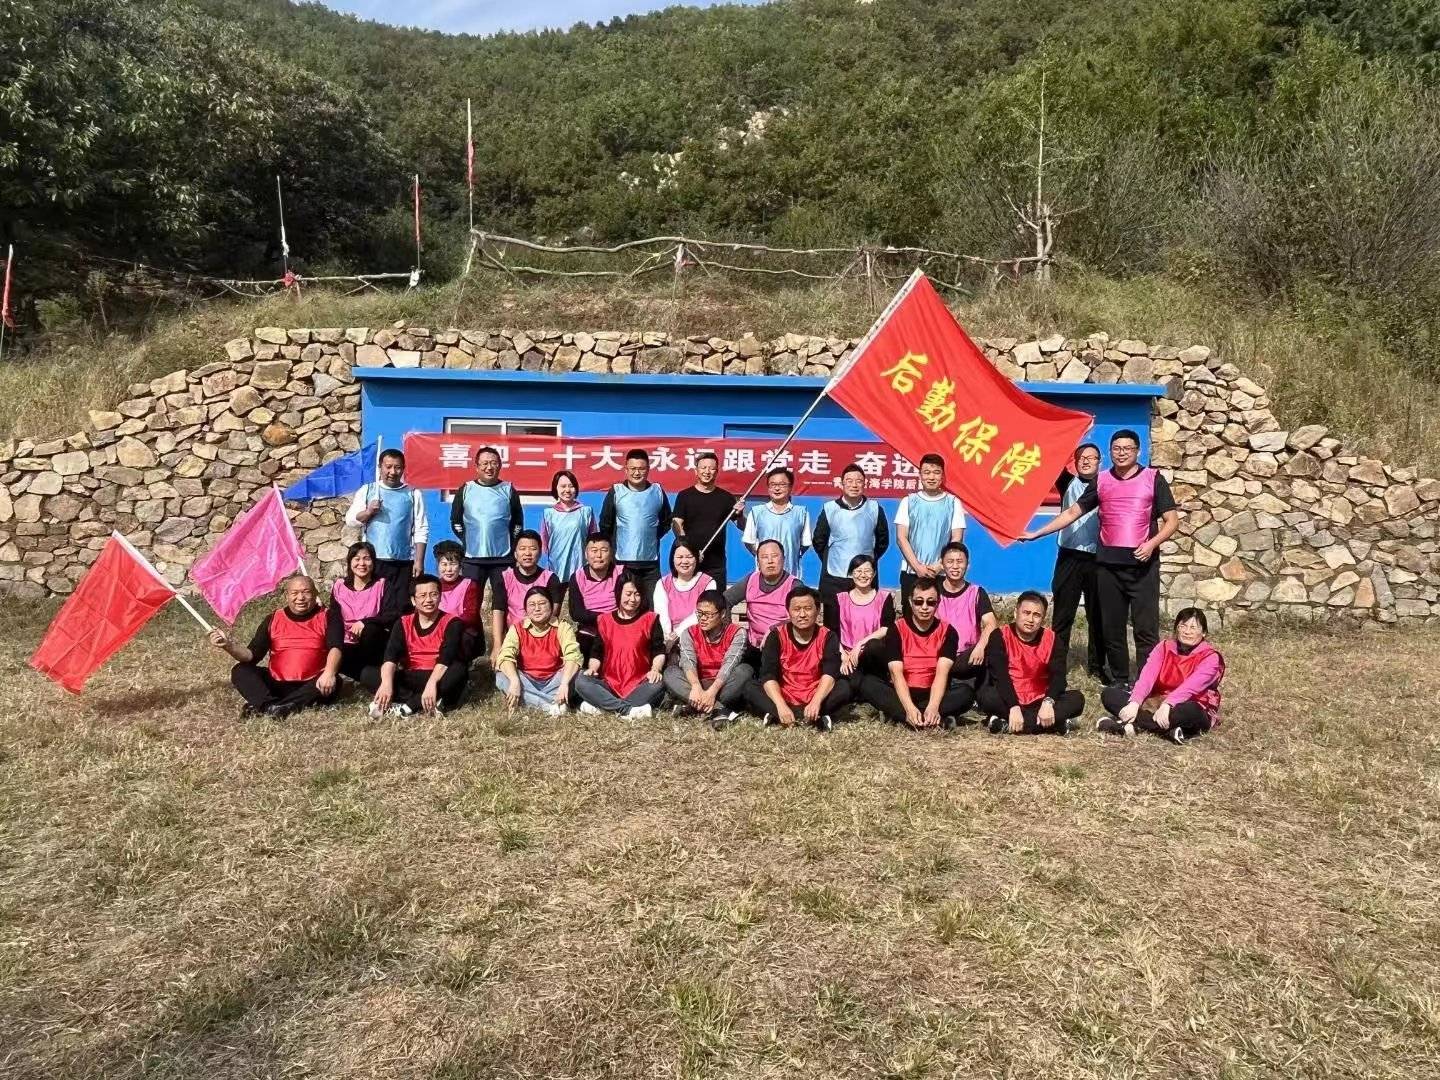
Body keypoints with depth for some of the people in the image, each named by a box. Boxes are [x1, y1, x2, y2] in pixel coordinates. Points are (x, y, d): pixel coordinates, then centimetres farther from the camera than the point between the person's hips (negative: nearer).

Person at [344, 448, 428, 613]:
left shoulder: (413, 494, 5)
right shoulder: (366, 490, 9)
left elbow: (421, 530, 2)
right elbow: (350, 520, 5)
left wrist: (419, 561, -5)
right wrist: (368, 512, -14)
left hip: (403, 563, -1)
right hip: (372, 561, 1)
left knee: (400, 609, 0)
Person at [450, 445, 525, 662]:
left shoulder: (508, 490, 4)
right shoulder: (465, 490, 4)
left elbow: (518, 521, 8)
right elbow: (455, 520, 8)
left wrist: (511, 545, 0)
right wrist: (467, 542, 1)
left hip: (502, 558, 0)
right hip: (472, 558, 1)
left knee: (500, 602, -1)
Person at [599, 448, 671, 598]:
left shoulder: (658, 491, 4)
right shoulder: (616, 492, -1)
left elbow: (666, 522, 15)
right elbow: (605, 525, 5)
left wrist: (651, 537, 7)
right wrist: (614, 545, 6)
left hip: (651, 562, 2)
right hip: (622, 561, -1)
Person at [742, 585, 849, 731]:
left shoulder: (827, 637, -6)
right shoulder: (777, 635, -7)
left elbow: (830, 674, -20)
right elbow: (768, 675, -16)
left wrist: (816, 702, -37)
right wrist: (781, 706, -32)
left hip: (814, 698, 0)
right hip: (783, 697, 0)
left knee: (844, 687, -26)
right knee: (750, 688, -23)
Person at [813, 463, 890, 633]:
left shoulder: (875, 509, -1)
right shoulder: (829, 509, -1)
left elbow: (883, 541, 10)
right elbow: (819, 541, 8)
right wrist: (830, 561, 9)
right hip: (833, 579, 0)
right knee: (832, 626, 6)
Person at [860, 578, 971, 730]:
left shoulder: (947, 631, -5)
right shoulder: (896, 629, -8)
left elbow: (942, 673, -18)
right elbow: (896, 674, -18)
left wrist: (933, 707, -36)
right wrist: (910, 709, -35)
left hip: (933, 693, 1)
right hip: (902, 693, -1)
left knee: (966, 692, -27)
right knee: (868, 683, -28)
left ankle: (897, 714, -30)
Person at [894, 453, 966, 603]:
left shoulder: (953, 503, 4)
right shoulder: (908, 502, 4)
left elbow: (957, 539, 1)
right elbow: (901, 537, 0)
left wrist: (940, 565, -10)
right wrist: (917, 567, -9)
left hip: (942, 574, 0)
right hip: (911, 573, 1)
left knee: (941, 614, -5)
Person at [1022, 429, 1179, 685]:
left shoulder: (1153, 478, 2)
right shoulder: (1101, 480, 9)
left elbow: (1172, 520, 1)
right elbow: (1072, 512, 12)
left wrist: (1152, 543, -16)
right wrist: (1037, 533, 6)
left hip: (1143, 564, -3)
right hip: (1108, 564, 3)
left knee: (1146, 629, -4)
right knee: (1112, 628, 7)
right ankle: (1120, 682, 17)